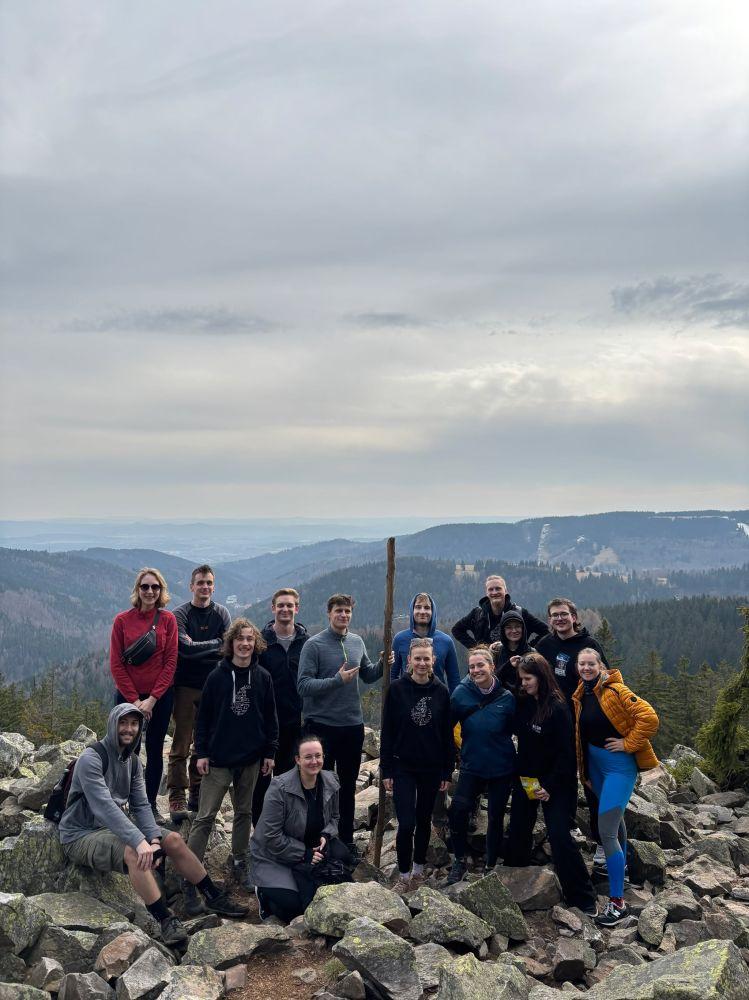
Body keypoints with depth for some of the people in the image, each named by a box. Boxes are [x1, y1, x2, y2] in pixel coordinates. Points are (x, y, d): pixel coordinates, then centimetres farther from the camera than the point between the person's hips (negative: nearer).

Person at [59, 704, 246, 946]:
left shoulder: (133, 761, 5)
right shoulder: (91, 759, -20)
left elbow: (141, 805, 0)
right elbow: (104, 807, -31)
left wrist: (154, 839, -18)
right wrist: (139, 841, -39)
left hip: (115, 826, 8)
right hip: (82, 836, -8)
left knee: (173, 840, -3)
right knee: (134, 853, -34)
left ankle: (214, 898, 9)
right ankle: (166, 921, -29)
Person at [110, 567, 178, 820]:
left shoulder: (167, 619, -2)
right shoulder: (122, 620, -3)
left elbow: (170, 662, -4)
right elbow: (116, 664, -3)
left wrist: (152, 698, -9)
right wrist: (134, 699, -8)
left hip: (160, 697, 1)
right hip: (128, 696, -1)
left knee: (155, 751, 8)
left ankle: (151, 805, 20)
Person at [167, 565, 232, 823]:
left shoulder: (221, 613, 7)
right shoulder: (180, 614, -2)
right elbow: (184, 648, -16)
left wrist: (196, 647, -11)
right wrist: (213, 645, -10)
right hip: (186, 686, -3)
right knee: (181, 745, -3)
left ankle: (197, 792, 21)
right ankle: (177, 797, 2)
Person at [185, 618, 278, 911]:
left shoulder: (262, 678, 1)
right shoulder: (217, 676, -5)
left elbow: (270, 718, 6)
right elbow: (203, 716, -3)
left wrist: (270, 752, 5)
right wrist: (201, 752, -6)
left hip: (251, 760, 3)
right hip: (218, 760, -3)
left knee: (244, 812, 15)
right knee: (205, 818, -5)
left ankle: (239, 863, 31)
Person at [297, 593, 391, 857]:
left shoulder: (357, 642, 7)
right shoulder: (314, 645, -11)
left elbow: (367, 675, 17)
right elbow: (303, 685, -18)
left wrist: (382, 664, -2)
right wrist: (337, 680, -25)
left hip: (353, 726, 6)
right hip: (322, 725, -5)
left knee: (348, 787, 17)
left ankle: (347, 840, 31)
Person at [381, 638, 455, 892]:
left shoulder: (441, 692, -2)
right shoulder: (397, 689, -7)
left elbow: (447, 735, 3)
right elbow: (387, 732, -3)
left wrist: (447, 771, 2)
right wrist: (386, 770, -4)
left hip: (432, 768, 2)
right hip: (403, 767, -2)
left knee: (424, 821, 13)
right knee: (406, 824, -7)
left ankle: (418, 871, 31)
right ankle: (404, 875, 11)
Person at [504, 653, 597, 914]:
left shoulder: (557, 708, -18)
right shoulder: (523, 702, 0)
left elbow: (565, 753, -17)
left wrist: (550, 786, -19)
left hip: (554, 782, -6)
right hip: (525, 779, 6)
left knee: (559, 836, -7)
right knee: (518, 833, 12)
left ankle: (583, 898, 3)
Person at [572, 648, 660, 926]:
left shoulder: (615, 691, -18)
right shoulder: (580, 696, 3)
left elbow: (649, 718, -24)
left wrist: (629, 743, -19)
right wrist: (584, 769, 13)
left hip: (619, 765, -7)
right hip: (595, 764, 7)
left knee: (606, 831, -13)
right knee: (614, 817, 27)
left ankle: (617, 902, -5)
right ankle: (622, 864, 51)